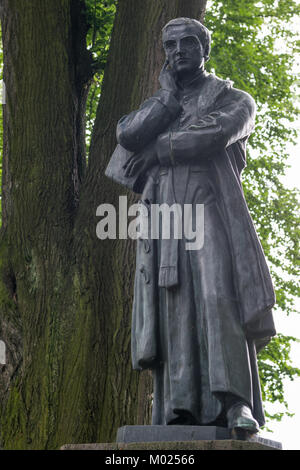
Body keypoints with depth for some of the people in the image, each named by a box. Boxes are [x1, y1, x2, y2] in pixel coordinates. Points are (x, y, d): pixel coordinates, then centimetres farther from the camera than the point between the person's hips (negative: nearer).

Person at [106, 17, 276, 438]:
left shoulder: (236, 101, 15)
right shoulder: (158, 107, 27)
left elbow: (211, 137, -7)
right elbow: (127, 135, 4)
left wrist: (155, 150, 1)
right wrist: (170, 95, 4)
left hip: (212, 212, -3)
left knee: (218, 299, -21)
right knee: (173, 309, -10)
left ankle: (236, 406, -28)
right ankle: (181, 414, -16)